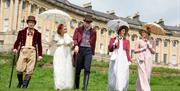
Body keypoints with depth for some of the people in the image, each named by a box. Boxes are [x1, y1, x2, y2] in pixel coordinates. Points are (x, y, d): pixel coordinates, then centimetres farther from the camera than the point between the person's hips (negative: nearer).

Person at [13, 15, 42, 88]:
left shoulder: (37, 34, 11)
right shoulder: (22, 32, 11)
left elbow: (39, 45, 12)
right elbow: (17, 41, 9)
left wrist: (40, 55, 7)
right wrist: (15, 48, -9)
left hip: (32, 51, 0)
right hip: (23, 51, 0)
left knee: (29, 71, -4)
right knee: (19, 69, -4)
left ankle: (25, 86, 2)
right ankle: (20, 82, 23)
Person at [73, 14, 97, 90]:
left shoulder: (93, 32, 10)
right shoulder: (78, 29, 9)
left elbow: (93, 43, 12)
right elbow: (74, 39, 2)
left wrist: (92, 52, 8)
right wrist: (76, 45, -17)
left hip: (88, 50, 0)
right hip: (80, 49, 0)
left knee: (87, 69, -10)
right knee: (78, 68, 6)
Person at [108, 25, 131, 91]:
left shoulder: (127, 41, 12)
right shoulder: (113, 39, 12)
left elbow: (127, 51, 6)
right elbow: (109, 49, 4)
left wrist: (129, 61, -3)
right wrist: (114, 45, -14)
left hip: (123, 59, 1)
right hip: (115, 59, -1)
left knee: (123, 76, -6)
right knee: (114, 75, -3)